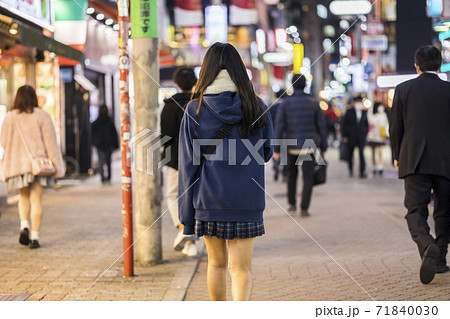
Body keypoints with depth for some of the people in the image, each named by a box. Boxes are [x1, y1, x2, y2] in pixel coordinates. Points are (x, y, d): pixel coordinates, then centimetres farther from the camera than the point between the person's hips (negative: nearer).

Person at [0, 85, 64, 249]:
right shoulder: (42, 116, -3)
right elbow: (50, 143, -5)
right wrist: (57, 166, -4)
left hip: (17, 164, 2)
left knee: (24, 197, 19)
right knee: (36, 199, 1)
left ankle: (24, 225, -3)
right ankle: (34, 236, -3)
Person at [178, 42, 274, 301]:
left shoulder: (195, 110, -5)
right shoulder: (256, 107, -3)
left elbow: (188, 165, -4)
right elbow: (266, 153, 9)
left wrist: (187, 214, 1)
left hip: (209, 201, 1)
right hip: (247, 200, -1)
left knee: (217, 263, 18)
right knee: (242, 268, 1)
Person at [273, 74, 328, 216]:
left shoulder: (285, 104, -4)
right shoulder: (313, 103, -1)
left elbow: (279, 126, -7)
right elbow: (321, 126, 0)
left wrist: (276, 149, -3)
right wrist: (323, 147, 8)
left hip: (291, 146, 1)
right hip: (309, 146, -1)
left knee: (292, 174, 21)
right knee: (308, 178, 3)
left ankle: (292, 204, 22)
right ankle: (304, 208, -3)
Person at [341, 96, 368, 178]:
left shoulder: (364, 112, 8)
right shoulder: (349, 112, 2)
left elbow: (366, 124, 17)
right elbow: (344, 124, 2)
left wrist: (366, 133, 9)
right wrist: (344, 136, -2)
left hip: (361, 136, 0)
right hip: (351, 136, 0)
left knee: (361, 153, -11)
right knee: (350, 153, 9)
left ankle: (362, 172, -13)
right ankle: (350, 170, 27)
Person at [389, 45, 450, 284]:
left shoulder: (403, 89, 1)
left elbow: (395, 128, 2)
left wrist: (397, 156, 16)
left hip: (414, 161, -1)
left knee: (415, 211, -1)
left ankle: (427, 246, -28)